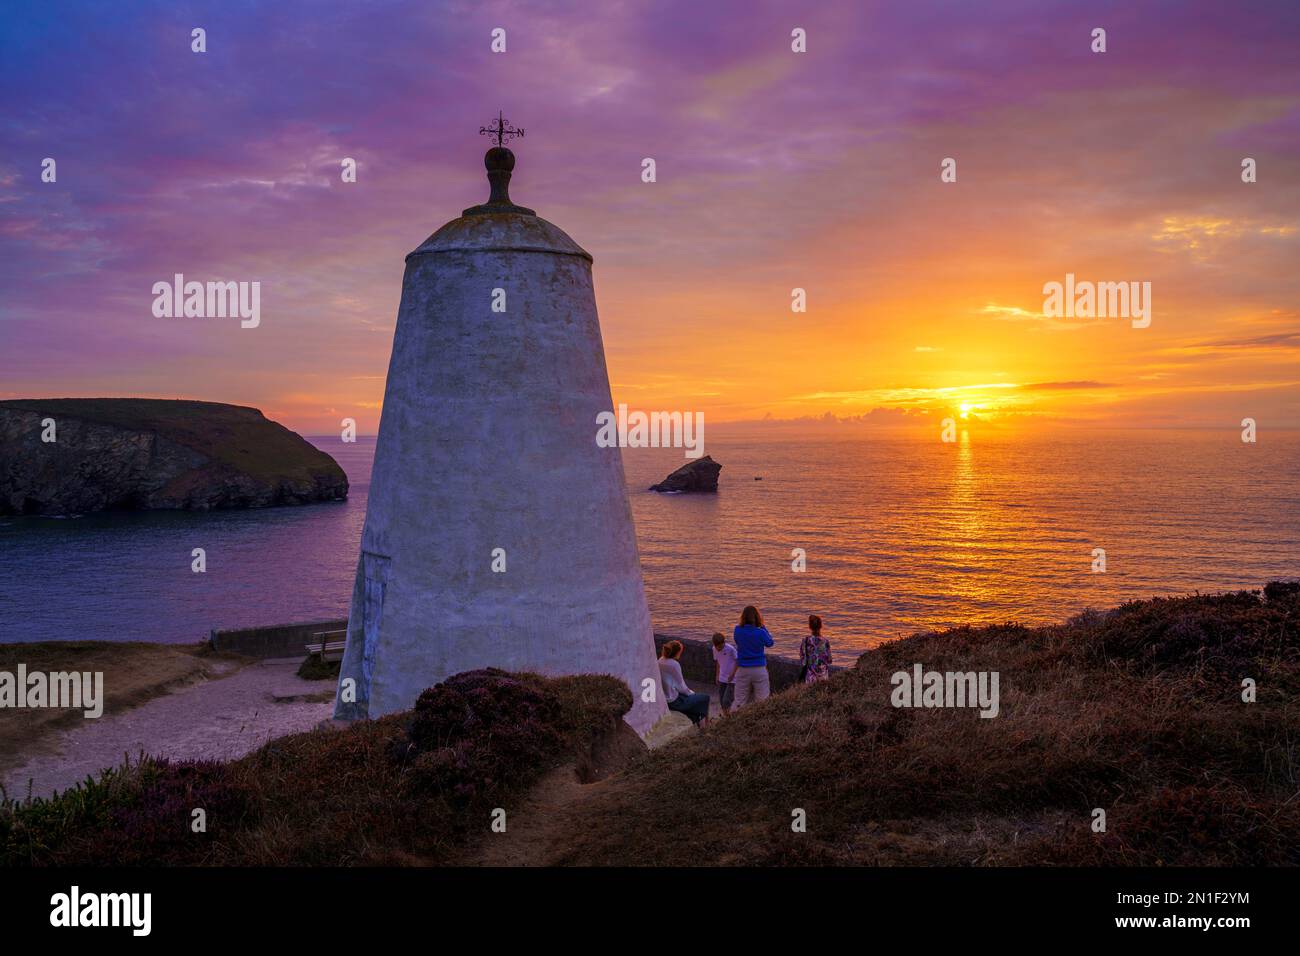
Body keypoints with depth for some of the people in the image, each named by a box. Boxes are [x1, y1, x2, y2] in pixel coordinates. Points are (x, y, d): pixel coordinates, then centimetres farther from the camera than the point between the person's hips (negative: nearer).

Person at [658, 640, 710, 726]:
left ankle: (695, 720, 41)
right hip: (673, 702, -9)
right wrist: (691, 693, 3)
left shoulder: (660, 661, 0)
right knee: (705, 697, 5)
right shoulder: (674, 665, -23)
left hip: (663, 699, 9)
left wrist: (689, 691, 13)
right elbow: (680, 687, -17)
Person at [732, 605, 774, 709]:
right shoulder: (760, 632, -13)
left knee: (740, 700, 10)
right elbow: (769, 643, 6)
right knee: (762, 700, 6)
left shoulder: (738, 631, -8)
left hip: (743, 670, 2)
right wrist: (762, 626, 7)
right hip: (759, 670, -2)